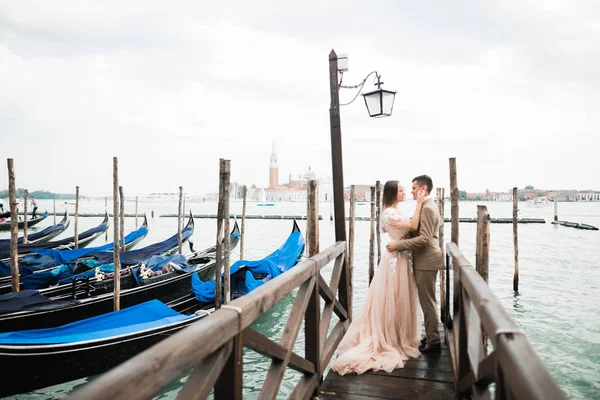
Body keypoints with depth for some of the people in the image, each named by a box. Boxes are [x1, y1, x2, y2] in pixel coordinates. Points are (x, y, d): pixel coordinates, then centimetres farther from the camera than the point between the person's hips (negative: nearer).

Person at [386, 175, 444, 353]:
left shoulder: (427, 208, -18)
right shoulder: (428, 206, 15)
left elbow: (424, 239, -24)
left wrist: (398, 245, -21)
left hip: (426, 261, -10)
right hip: (426, 260, 10)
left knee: (427, 302, -1)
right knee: (427, 301, 16)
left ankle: (433, 342, 9)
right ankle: (431, 337, 27)